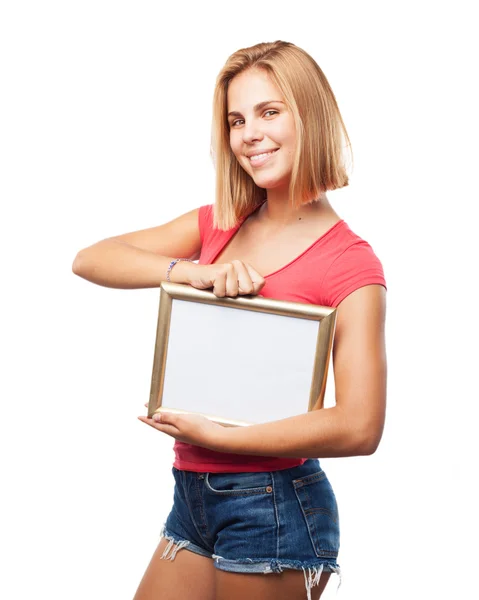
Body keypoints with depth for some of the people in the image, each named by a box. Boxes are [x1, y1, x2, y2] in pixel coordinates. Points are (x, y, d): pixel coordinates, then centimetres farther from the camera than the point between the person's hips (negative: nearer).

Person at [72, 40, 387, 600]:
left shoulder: (349, 262, -12)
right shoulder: (219, 224, 7)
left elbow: (359, 428, -21)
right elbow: (90, 259, 2)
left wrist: (213, 435, -17)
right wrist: (193, 271, -15)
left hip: (271, 505, -6)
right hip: (192, 495, 6)